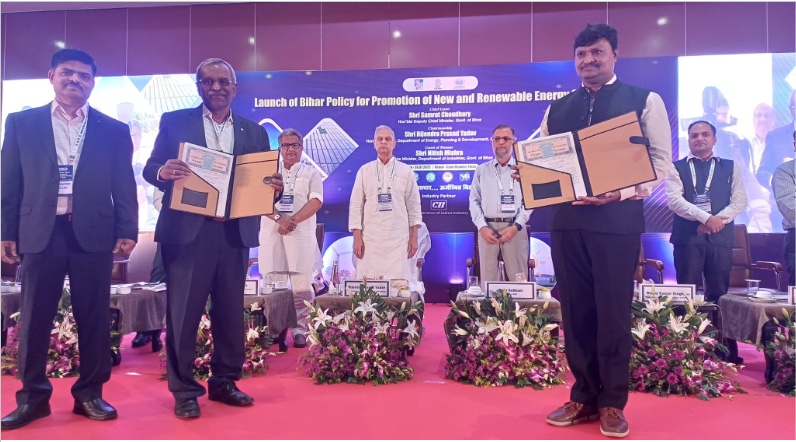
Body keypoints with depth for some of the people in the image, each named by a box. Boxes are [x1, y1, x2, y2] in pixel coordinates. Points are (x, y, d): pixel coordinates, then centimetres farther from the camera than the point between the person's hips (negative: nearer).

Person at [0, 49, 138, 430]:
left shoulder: (114, 131, 8)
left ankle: (90, 393, 17)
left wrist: (127, 231, -3)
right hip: (40, 232, 1)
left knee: (94, 317, 5)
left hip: (93, 233, 0)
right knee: (34, 318, 7)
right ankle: (33, 395, 20)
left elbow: (124, 187, 5)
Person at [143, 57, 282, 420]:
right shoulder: (174, 121, 7)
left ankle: (224, 382, 24)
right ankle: (183, 390, 15)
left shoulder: (254, 132, 12)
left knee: (231, 311, 9)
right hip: (187, 230, -2)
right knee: (183, 312, 2)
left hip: (235, 233, 3)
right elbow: (151, 168, 3)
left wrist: (275, 187, -12)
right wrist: (163, 172, -20)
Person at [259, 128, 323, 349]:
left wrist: (293, 220, -15)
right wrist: (279, 219, -14)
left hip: (301, 233, -1)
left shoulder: (311, 173, 11)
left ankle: (299, 330, 1)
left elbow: (316, 201, -2)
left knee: (301, 284, -4)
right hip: (271, 232, 2)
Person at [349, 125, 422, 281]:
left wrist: (414, 237, 0)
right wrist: (357, 237, -3)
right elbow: (356, 205, 4)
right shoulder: (364, 171, 7)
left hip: (398, 238, 0)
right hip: (370, 238, 0)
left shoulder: (406, 171, 7)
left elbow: (413, 205, 6)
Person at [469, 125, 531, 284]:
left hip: (514, 228, -1)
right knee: (488, 279, 4)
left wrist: (516, 226, -11)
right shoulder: (481, 170, 12)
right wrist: (482, 227, -7)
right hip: (487, 228, 1)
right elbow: (474, 201, 7)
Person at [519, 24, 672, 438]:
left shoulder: (645, 100, 4)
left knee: (613, 313, 3)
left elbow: (661, 161, 0)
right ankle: (584, 397, 23)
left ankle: (612, 403, 19)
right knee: (575, 312, 9)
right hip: (566, 221, 4)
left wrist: (621, 193, -16)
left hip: (617, 221, -3)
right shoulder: (557, 108, 15)